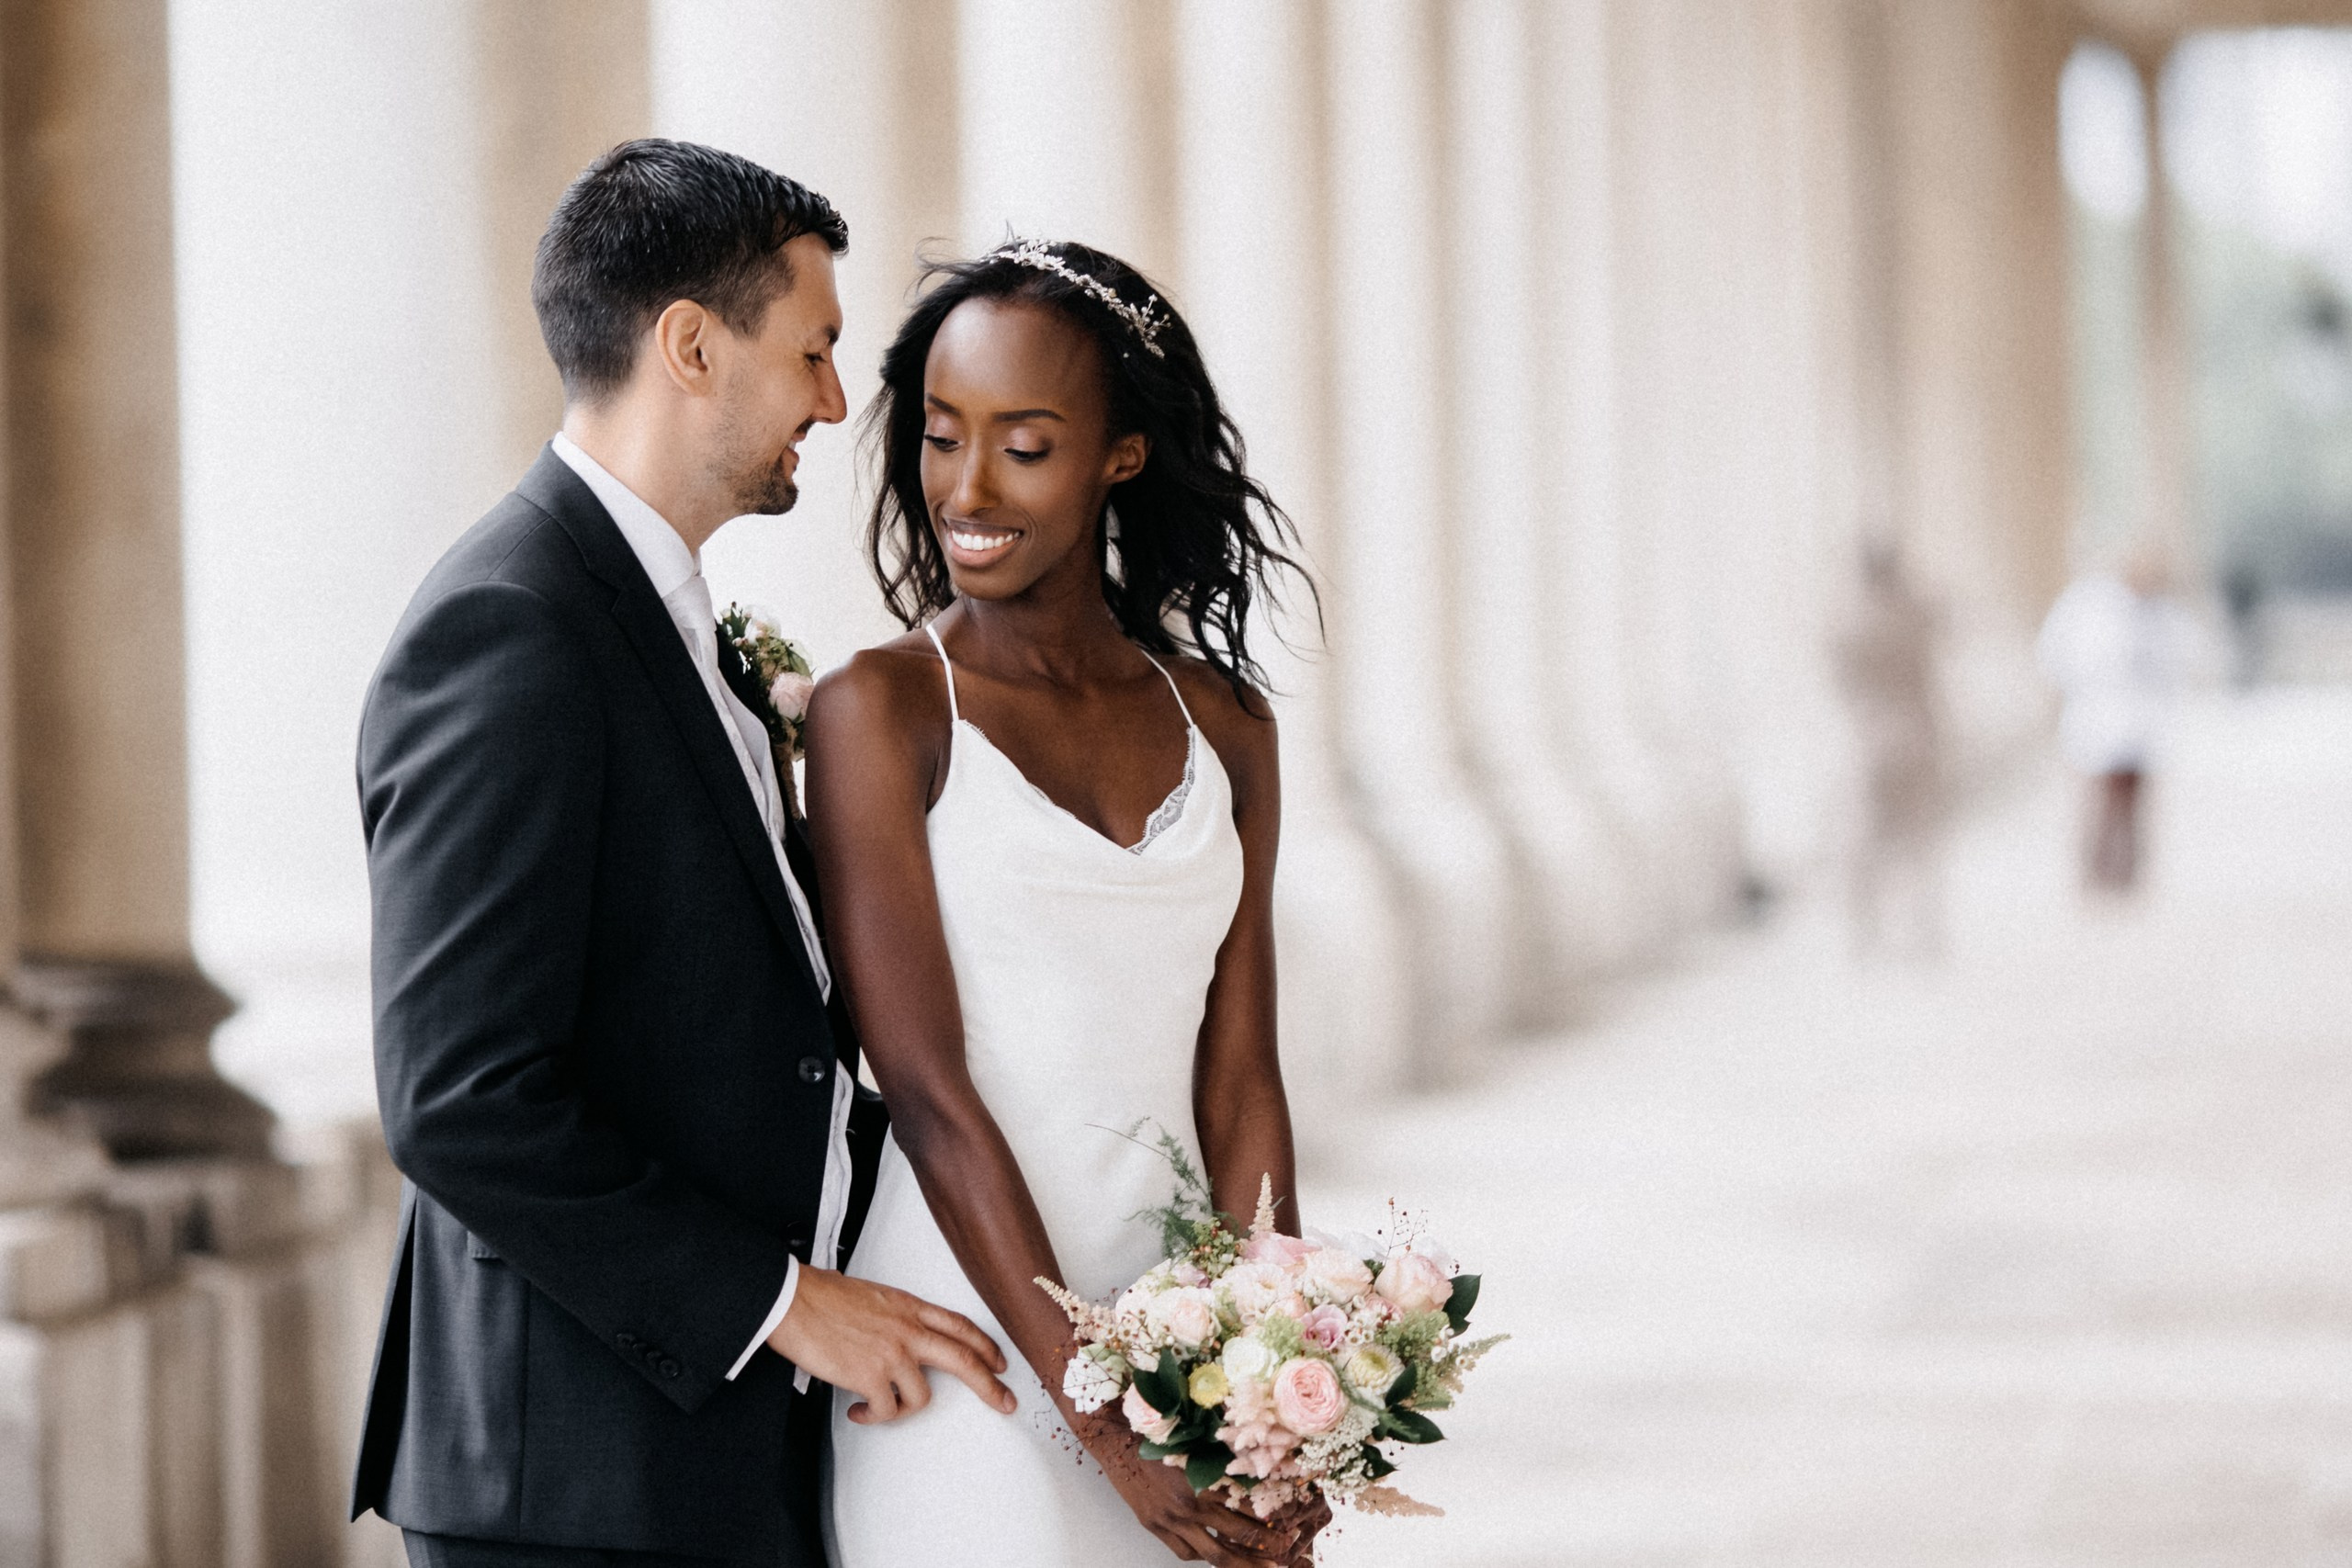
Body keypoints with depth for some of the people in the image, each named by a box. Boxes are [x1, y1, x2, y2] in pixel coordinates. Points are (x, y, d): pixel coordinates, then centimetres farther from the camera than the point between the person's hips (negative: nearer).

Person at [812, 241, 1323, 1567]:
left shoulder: (1223, 726, 7)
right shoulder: (880, 713, -7)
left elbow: (1239, 1083, 5)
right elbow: (928, 1094, -12)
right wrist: (1099, 1419, -17)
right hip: (976, 1347, -4)